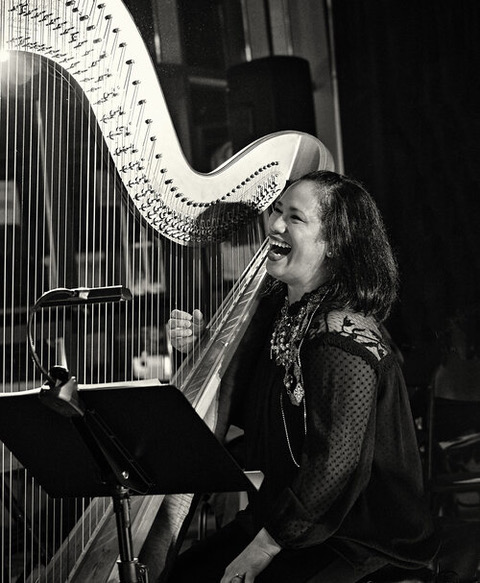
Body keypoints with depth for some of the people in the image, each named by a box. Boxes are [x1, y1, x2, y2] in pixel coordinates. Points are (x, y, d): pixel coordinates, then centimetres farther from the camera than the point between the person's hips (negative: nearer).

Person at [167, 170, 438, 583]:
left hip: (359, 539, -8)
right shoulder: (280, 306, 3)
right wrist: (203, 345, -4)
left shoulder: (347, 347, -26)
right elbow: (244, 408, 13)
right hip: (278, 514, 8)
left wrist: (264, 547, -19)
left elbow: (335, 470, -26)